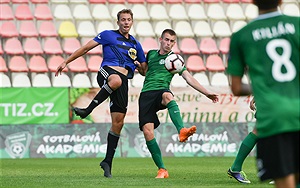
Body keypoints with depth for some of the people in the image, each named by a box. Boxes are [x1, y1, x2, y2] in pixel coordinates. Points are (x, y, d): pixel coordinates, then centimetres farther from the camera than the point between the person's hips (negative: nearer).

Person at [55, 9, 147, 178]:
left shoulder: (135, 44, 25)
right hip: (107, 71, -5)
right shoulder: (108, 35, 13)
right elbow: (86, 48, 12)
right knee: (116, 80, -45)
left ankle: (108, 161, 6)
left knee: (118, 122, -2)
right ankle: (88, 110, -39)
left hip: (123, 79, 5)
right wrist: (66, 62, 7)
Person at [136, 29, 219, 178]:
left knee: (167, 95, -42)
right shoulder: (151, 54, 22)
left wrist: (207, 93, 1)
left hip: (161, 91, -3)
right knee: (147, 131, -14)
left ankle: (182, 131, -64)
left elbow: (189, 79, 10)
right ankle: (162, 170, -4)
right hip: (146, 94, 3)